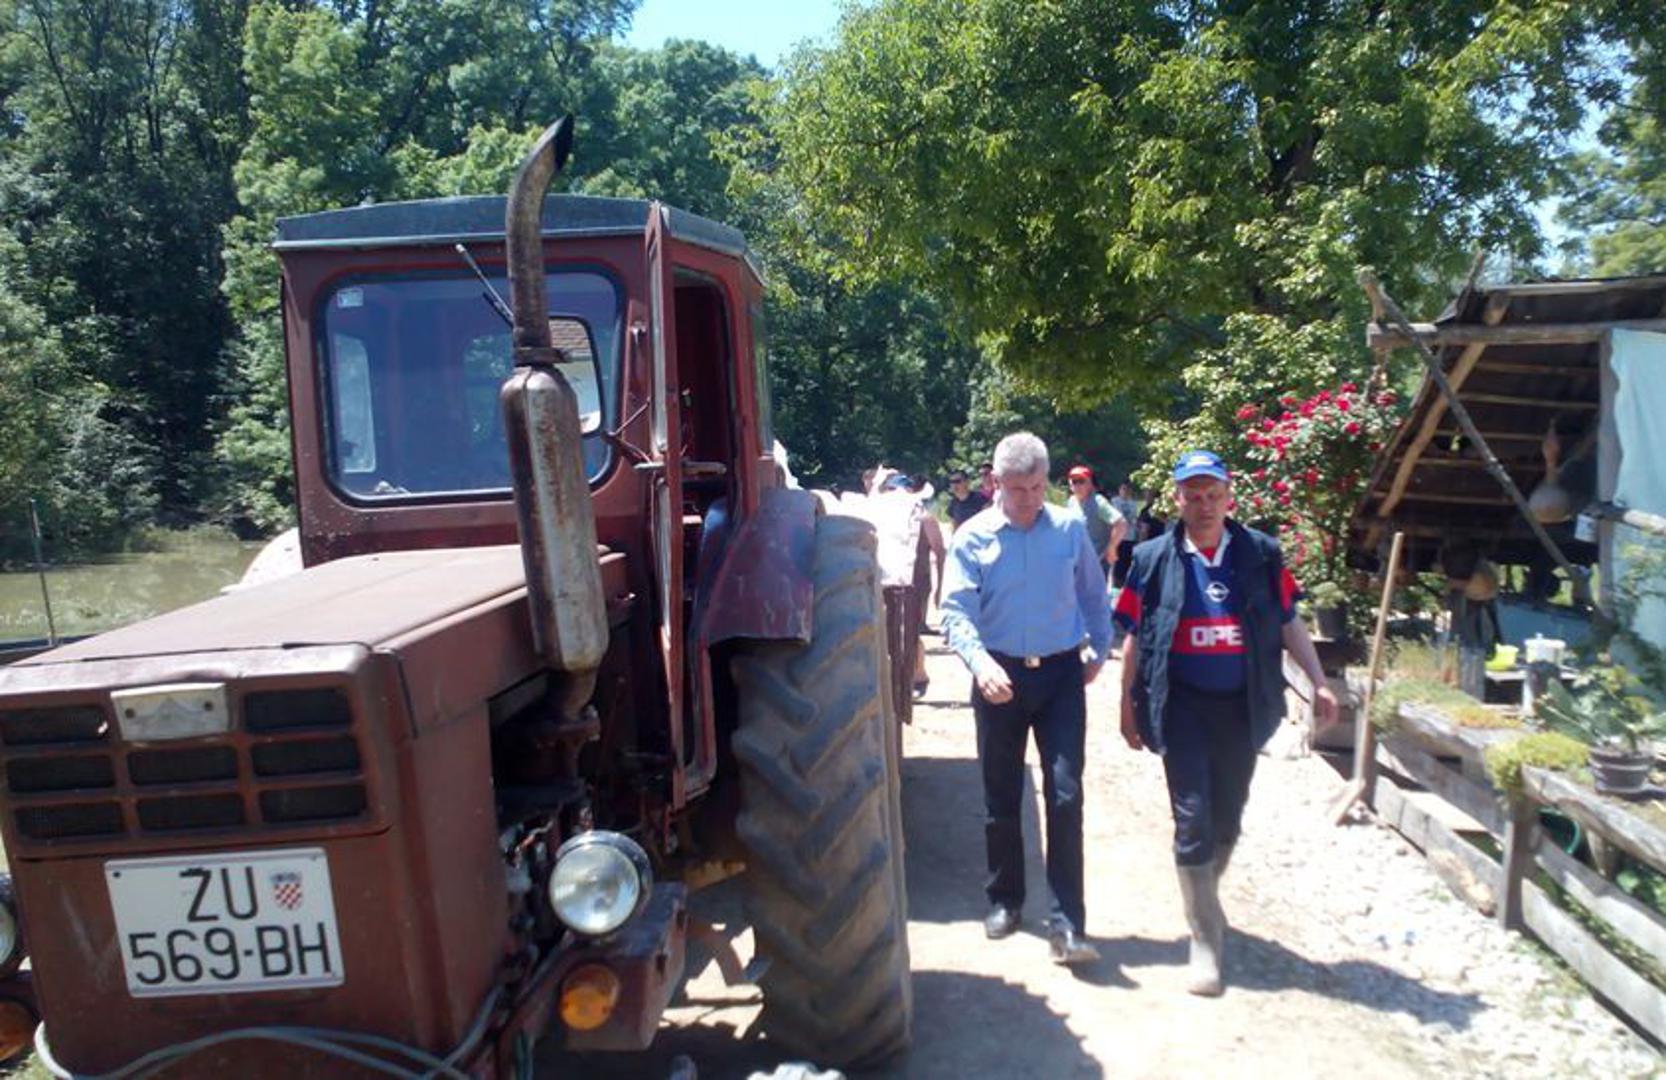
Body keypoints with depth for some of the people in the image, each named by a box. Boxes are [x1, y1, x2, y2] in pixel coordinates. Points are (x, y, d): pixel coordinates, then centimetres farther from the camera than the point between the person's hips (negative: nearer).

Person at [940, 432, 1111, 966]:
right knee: (1001, 799, 11)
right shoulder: (973, 537, -7)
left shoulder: (1070, 528, -1)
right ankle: (1004, 899, 30)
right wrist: (981, 662, -30)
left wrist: (1099, 649, 10)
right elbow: (956, 612, -15)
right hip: (1001, 676, 0)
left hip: (1061, 673, 0)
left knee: (1066, 796, -6)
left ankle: (1068, 922, 1)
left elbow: (1093, 595, 13)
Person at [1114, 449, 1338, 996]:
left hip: (1241, 705, 2)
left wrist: (1319, 682, 0)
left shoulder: (1260, 553, 2)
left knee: (1228, 818, 13)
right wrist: (1127, 705, 4)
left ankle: (1205, 899, 39)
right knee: (1193, 820, -5)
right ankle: (1206, 941, 5)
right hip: (1183, 706, -2)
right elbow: (1135, 637, 3)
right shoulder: (1154, 558, -1)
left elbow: (1288, 623, 7)